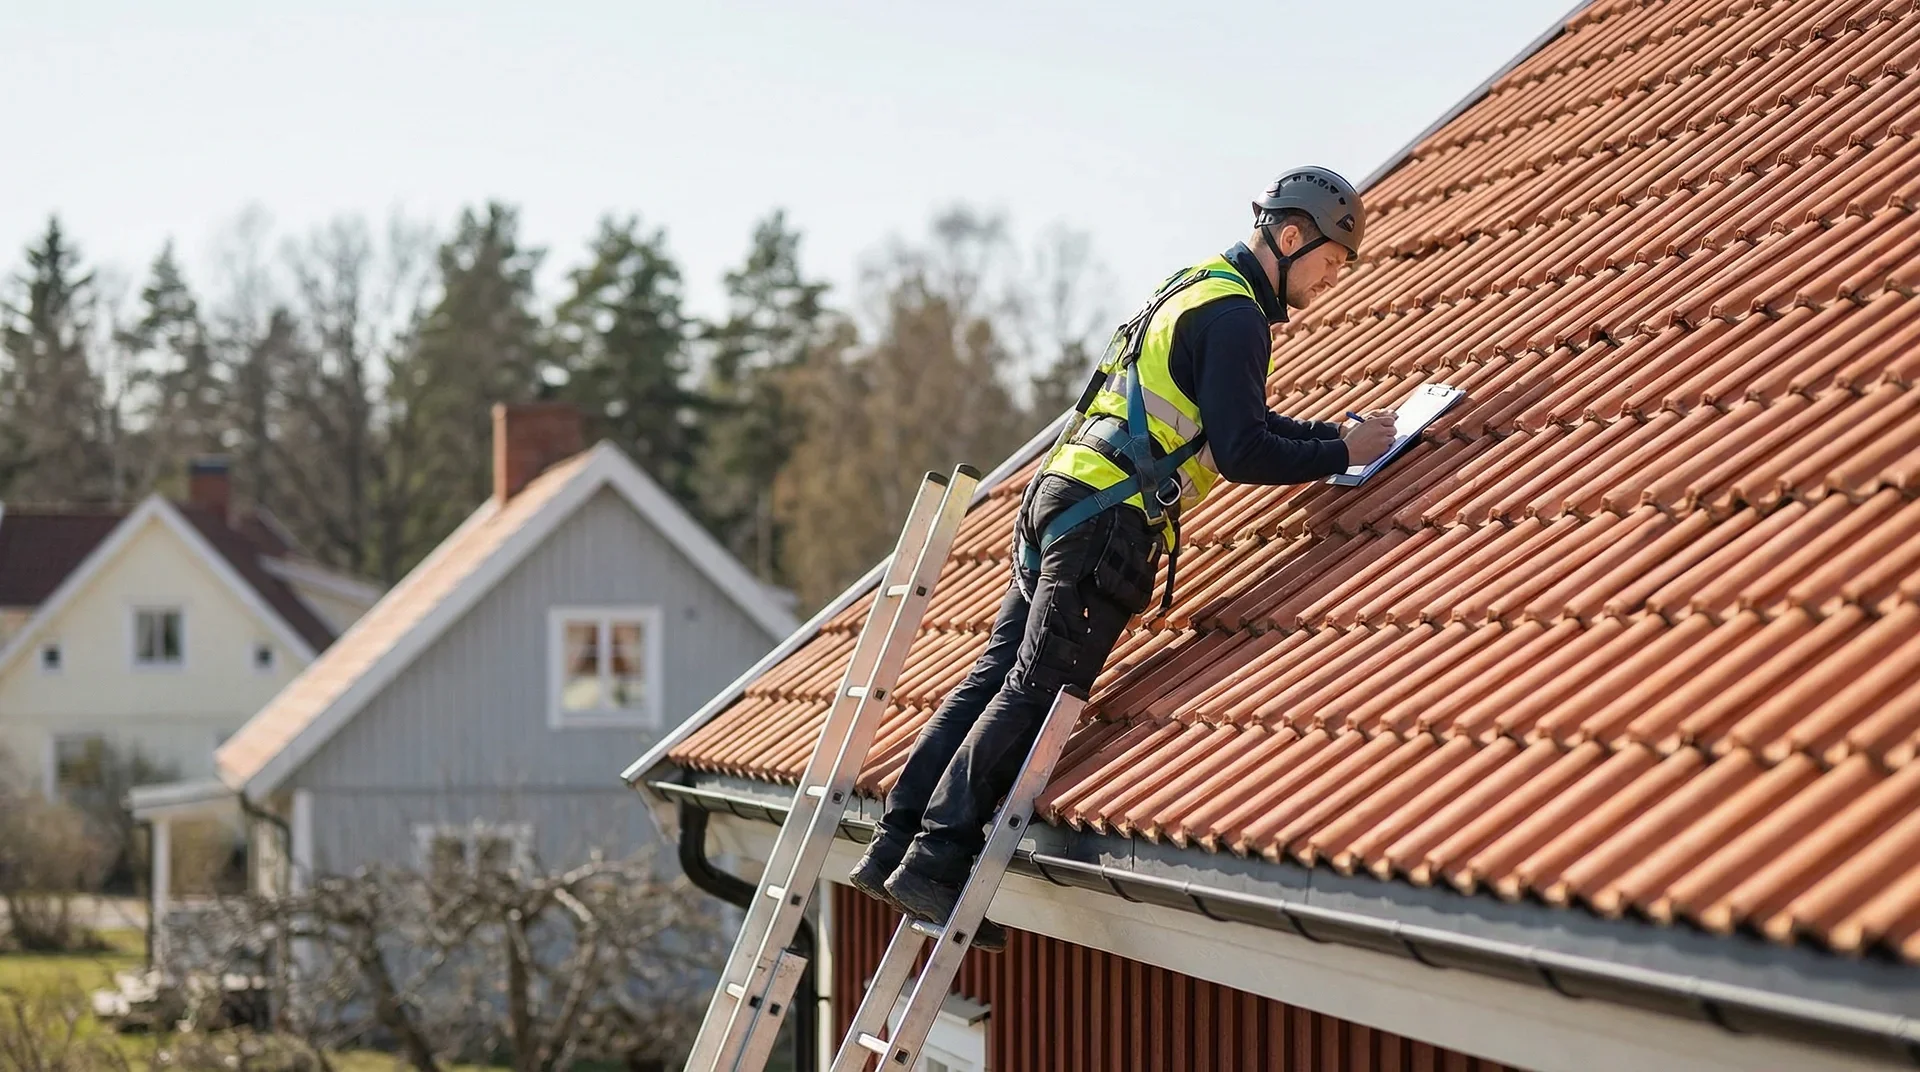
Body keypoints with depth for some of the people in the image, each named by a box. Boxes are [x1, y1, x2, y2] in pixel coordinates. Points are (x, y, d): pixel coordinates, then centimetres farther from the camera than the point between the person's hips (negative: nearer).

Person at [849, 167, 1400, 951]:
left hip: (1059, 502, 10)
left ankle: (895, 847, 5)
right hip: (1107, 522, -10)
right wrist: (1340, 455, -4)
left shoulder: (1201, 290, 23)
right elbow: (1239, 455, -15)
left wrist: (1333, 434, 21)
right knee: (1035, 691, -11)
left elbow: (1241, 423, 31)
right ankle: (937, 863, -15)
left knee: (995, 675, 7)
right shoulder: (1236, 316, -9)